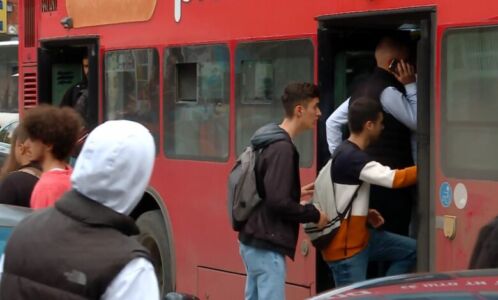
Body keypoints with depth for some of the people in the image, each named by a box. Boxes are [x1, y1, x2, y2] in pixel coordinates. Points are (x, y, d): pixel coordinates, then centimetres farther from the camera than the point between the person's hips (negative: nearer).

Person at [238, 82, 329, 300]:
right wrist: (314, 214, -12)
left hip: (254, 240, 10)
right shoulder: (282, 148, -18)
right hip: (267, 244, -10)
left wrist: (296, 194, 18)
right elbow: (278, 202, -24)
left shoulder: (270, 143, 12)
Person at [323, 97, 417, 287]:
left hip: (360, 237, 10)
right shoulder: (351, 158, -22)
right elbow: (394, 179, -25)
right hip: (345, 247, -10)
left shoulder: (348, 153, 10)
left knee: (411, 250, 11)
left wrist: (366, 213, 5)